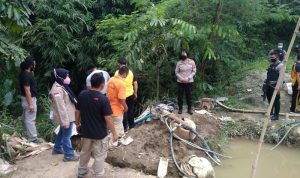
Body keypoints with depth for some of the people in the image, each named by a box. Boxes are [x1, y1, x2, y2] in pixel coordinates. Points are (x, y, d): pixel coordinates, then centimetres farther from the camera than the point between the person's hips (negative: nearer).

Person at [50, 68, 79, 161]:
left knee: (62, 132, 24)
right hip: (66, 117, -11)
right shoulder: (57, 89, -26)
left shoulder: (61, 86, 8)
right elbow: (61, 107, -27)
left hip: (68, 116, 11)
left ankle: (57, 149, 40)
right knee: (67, 135, 0)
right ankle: (69, 155, 11)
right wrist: (65, 121, -25)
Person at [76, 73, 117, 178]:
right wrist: (114, 133, -9)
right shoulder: (103, 99, -21)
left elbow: (77, 111, 5)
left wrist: (77, 123, 23)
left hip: (85, 131, 6)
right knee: (99, 157, 10)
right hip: (100, 133, -5)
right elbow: (108, 118, -20)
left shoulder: (82, 95, -6)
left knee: (84, 153, 25)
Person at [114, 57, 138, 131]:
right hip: (131, 94, 4)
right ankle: (131, 124, 30)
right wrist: (135, 93, 14)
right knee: (130, 110, 18)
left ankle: (125, 127, 14)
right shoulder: (131, 72, 0)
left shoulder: (117, 72, -12)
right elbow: (135, 83, 3)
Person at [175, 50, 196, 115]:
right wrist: (181, 78, -13)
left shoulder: (192, 62, -1)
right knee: (180, 96, 4)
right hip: (180, 82, 0)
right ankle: (180, 109, 15)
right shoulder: (179, 63, -1)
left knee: (189, 96, 5)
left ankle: (189, 109, 15)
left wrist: (188, 78, -13)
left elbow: (194, 71, -1)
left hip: (189, 82, 0)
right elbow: (176, 72, 0)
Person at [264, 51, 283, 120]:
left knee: (276, 101, 1)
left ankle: (276, 115, 10)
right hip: (269, 85, 8)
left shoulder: (280, 65, -14)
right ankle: (271, 112, 35)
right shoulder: (271, 64, 13)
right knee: (270, 100, 19)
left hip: (275, 86, -8)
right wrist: (266, 80, 12)